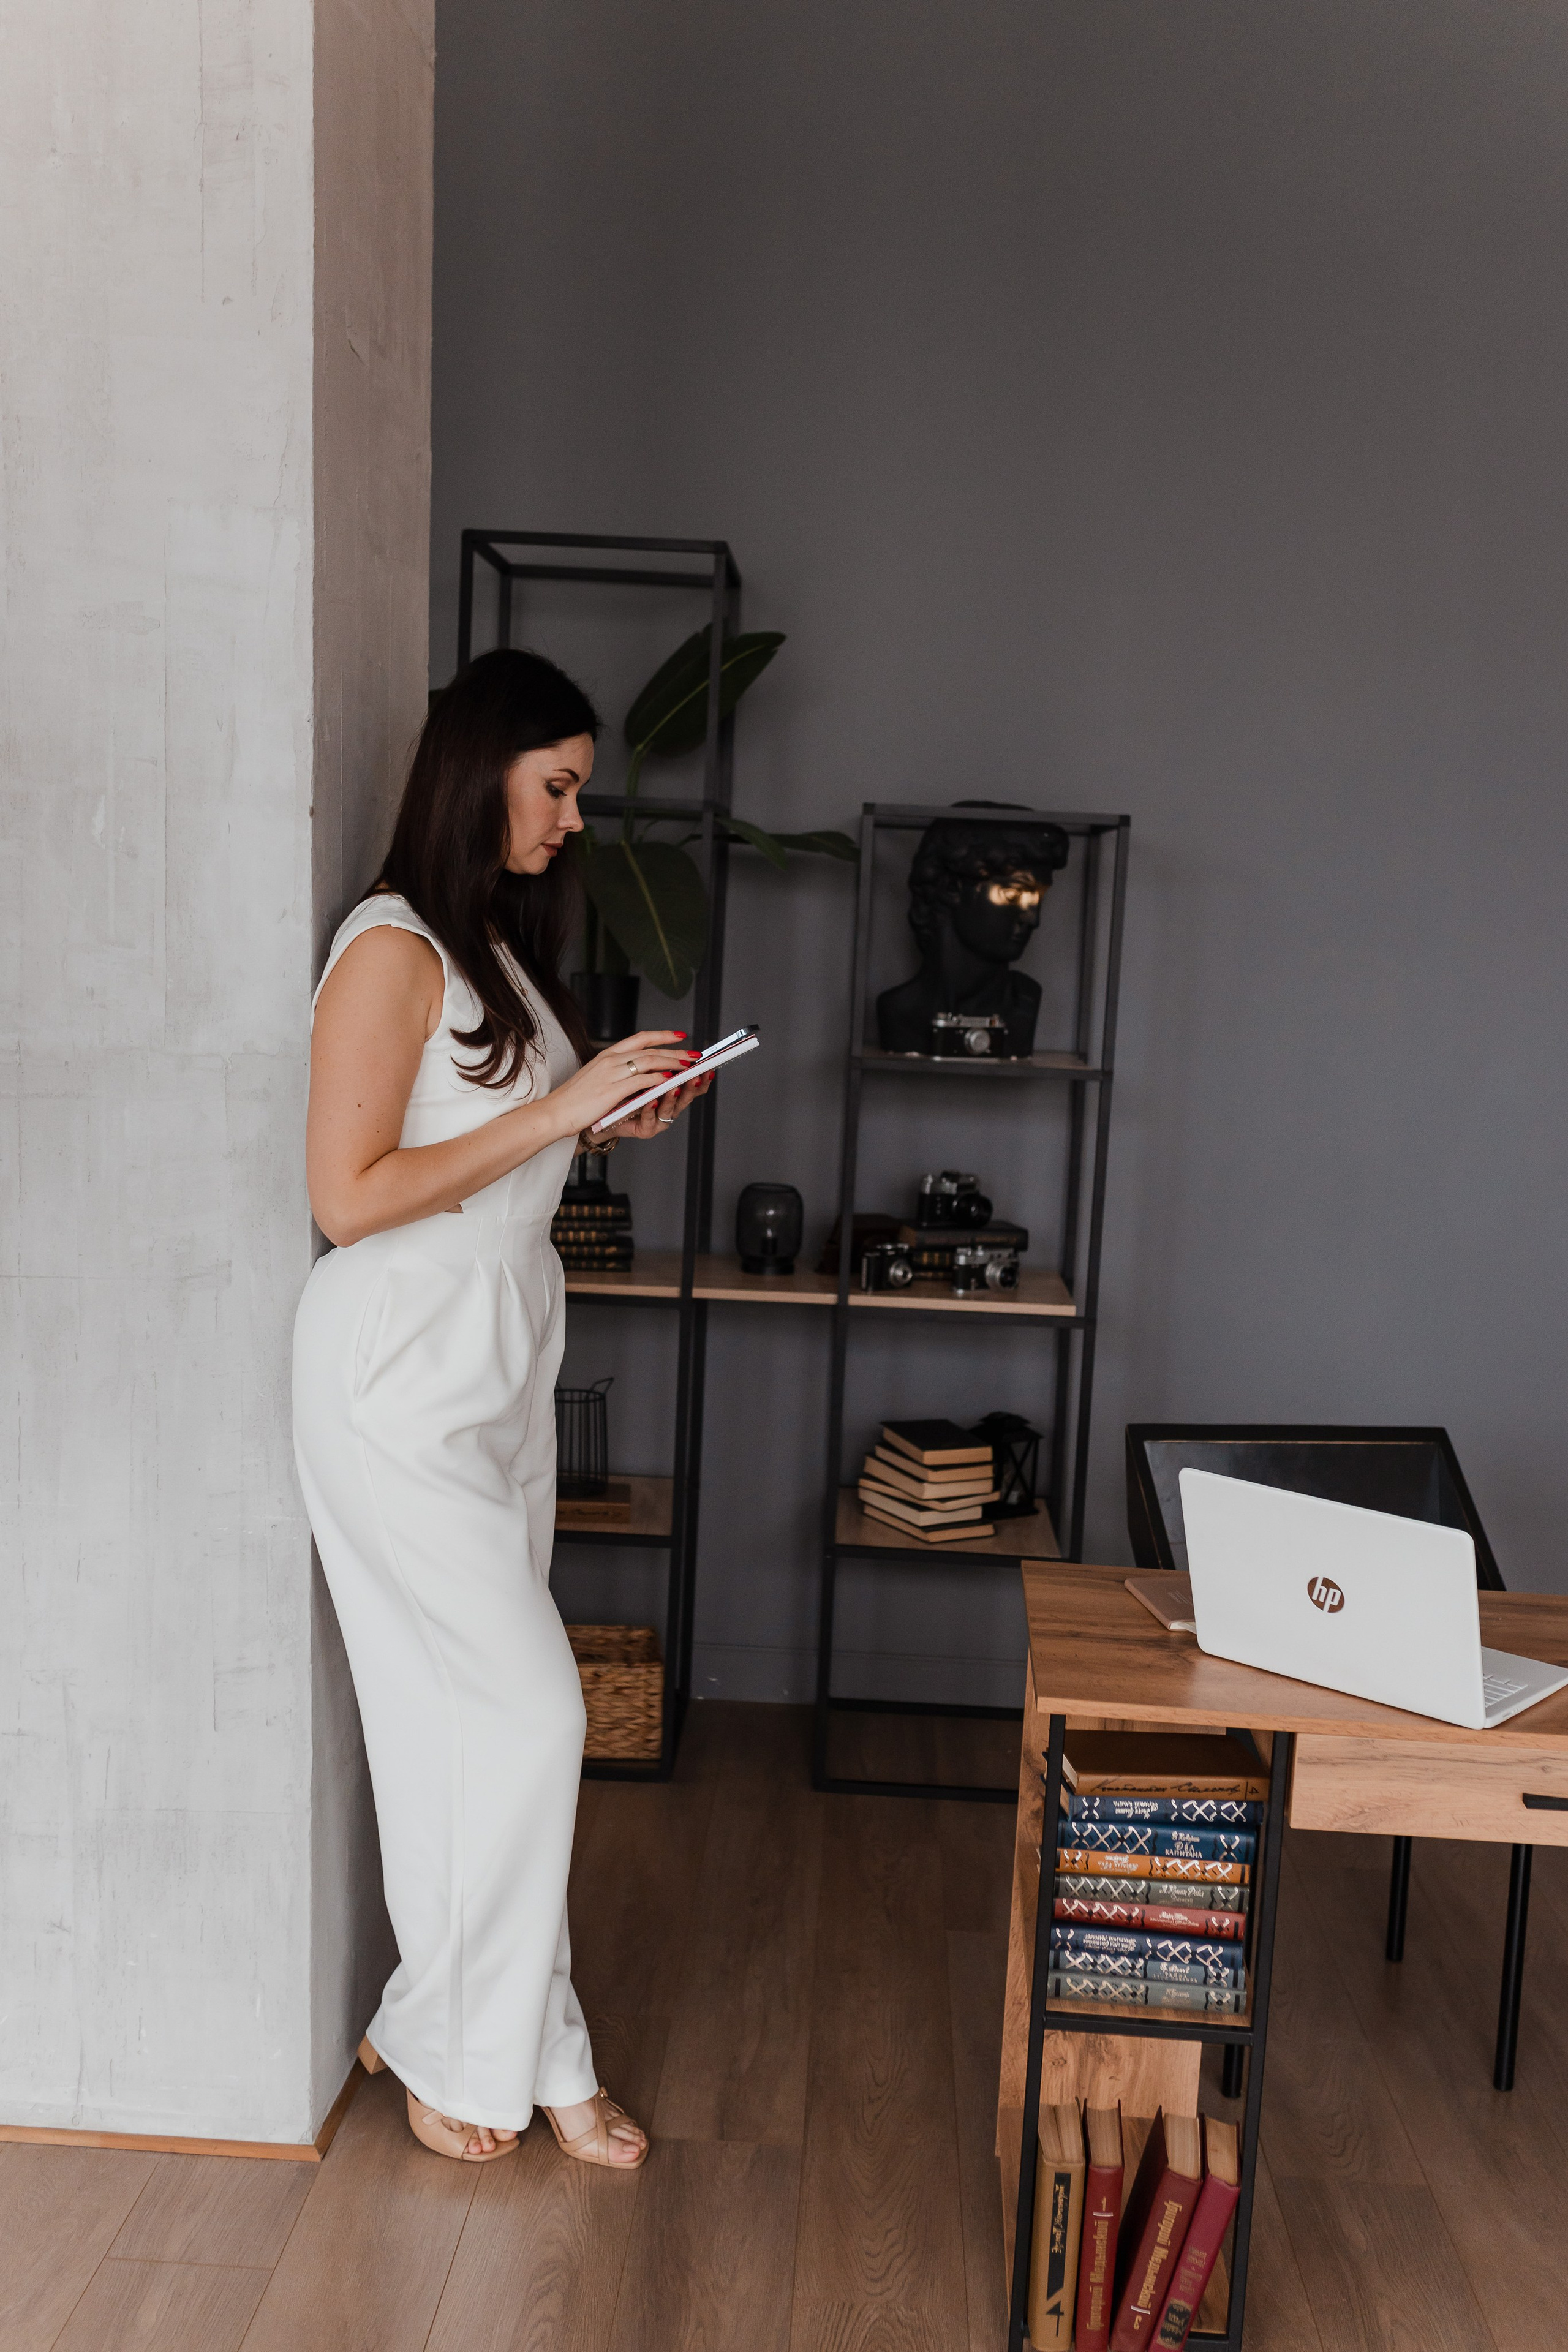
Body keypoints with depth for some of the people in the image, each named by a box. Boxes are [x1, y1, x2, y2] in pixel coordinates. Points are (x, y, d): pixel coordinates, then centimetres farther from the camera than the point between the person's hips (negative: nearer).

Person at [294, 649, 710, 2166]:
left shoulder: (499, 945, 14)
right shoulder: (392, 948, -14)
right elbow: (349, 1197, -19)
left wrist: (618, 1121, 4)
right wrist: (560, 1108, -20)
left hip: (503, 1367, 8)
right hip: (402, 1378, -8)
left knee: (465, 1715, 13)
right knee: (527, 1709, -3)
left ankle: (453, 2032, 27)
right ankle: (462, 2046, 18)